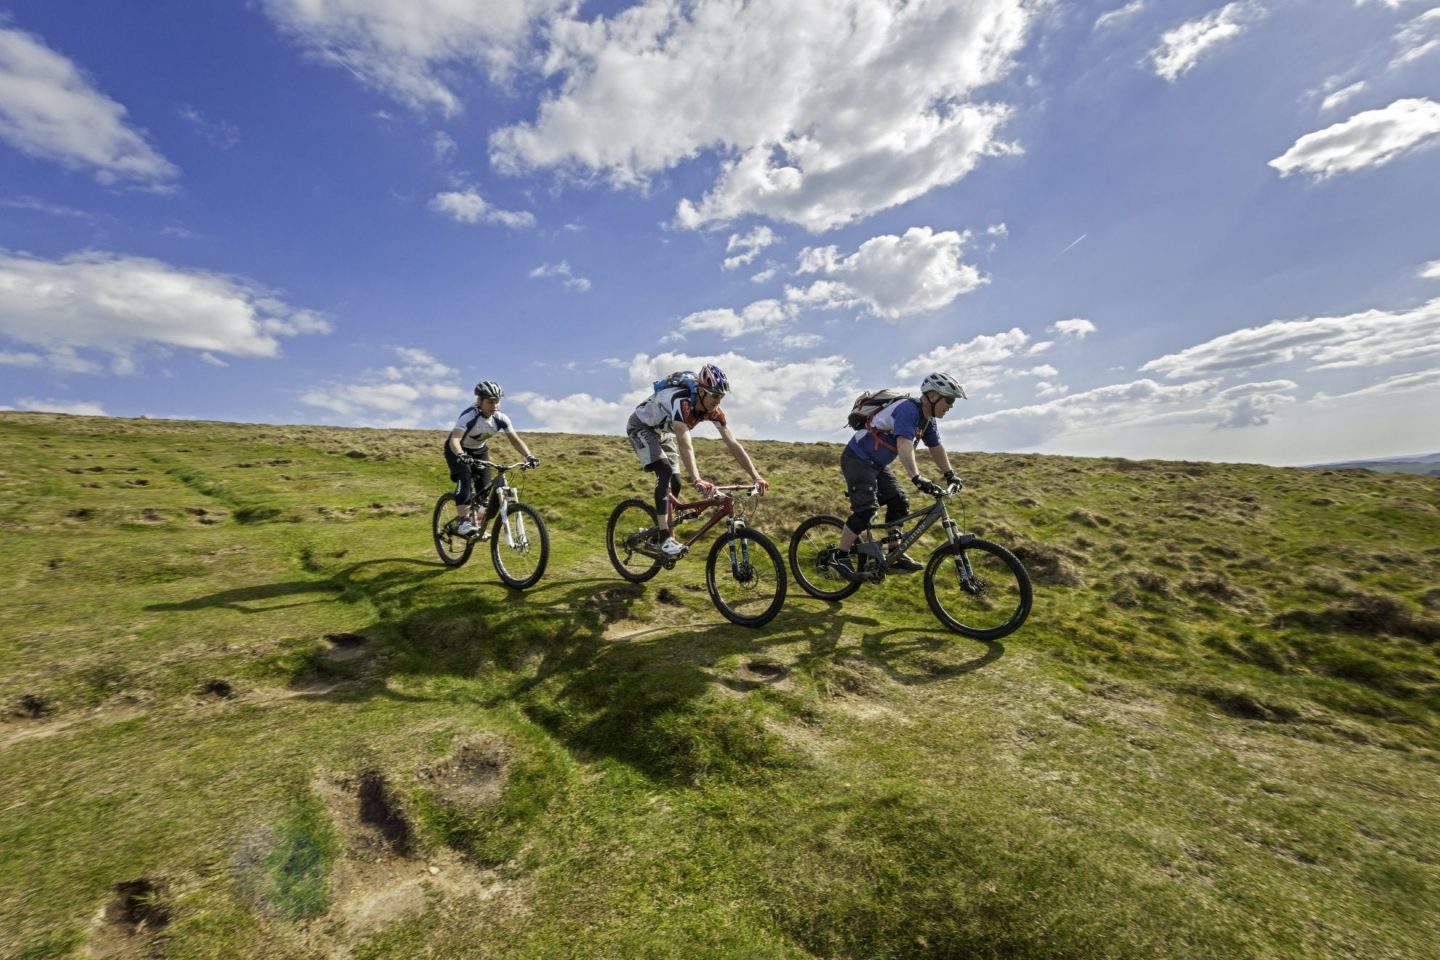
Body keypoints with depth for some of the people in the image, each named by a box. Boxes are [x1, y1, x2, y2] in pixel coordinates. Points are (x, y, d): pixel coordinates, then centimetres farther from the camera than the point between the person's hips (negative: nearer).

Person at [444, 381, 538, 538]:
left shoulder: (500, 418, -20)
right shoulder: (469, 415, -33)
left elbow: (515, 439, -17)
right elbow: (454, 439, -43)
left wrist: (529, 456, -33)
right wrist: (460, 455, -63)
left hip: (479, 450, 5)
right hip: (458, 451, -5)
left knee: (485, 487, -5)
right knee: (465, 480, -28)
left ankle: (479, 526, 9)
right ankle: (464, 522, -26)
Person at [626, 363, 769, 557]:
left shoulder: (713, 410, -18)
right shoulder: (680, 401, -39)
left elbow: (733, 444, -17)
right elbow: (685, 445, -51)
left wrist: (756, 477, -22)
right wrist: (697, 480, -61)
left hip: (662, 432, 7)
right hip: (641, 427, -7)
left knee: (675, 484, -1)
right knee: (665, 472, -25)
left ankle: (662, 531, 16)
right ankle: (664, 537, -22)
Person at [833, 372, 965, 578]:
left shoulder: (927, 419, 7)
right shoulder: (908, 409, -23)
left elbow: (936, 448, 19)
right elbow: (904, 445, -37)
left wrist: (950, 475, 15)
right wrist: (917, 479, -45)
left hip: (877, 464, 10)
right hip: (857, 459, -10)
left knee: (899, 502, 4)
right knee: (867, 509, -18)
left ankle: (895, 555, 11)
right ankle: (840, 557, -8)